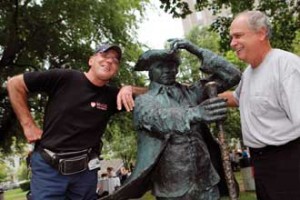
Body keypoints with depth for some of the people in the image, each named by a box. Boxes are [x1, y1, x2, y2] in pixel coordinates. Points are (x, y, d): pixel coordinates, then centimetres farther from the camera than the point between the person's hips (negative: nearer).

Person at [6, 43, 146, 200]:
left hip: (85, 171, 4)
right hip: (48, 167, -3)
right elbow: (14, 84, -2)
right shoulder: (64, 78, -9)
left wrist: (129, 89, -12)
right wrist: (28, 125, -4)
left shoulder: (112, 96, 1)